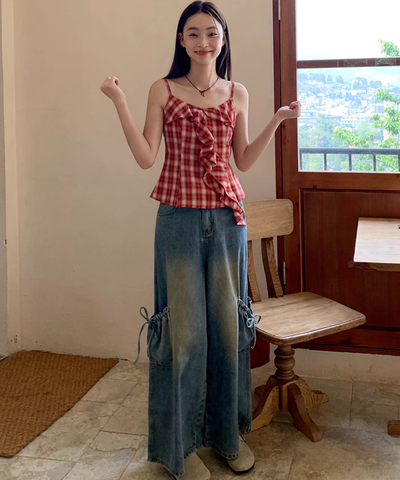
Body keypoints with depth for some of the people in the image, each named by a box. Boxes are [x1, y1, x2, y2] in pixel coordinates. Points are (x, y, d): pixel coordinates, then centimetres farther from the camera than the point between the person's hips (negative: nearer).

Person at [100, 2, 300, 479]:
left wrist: (277, 120, 5)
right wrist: (120, 103, -12)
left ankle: (229, 431, 27)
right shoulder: (163, 90, 2)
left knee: (228, 324, 9)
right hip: (179, 220, -3)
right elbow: (146, 157, -6)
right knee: (185, 329, 2)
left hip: (226, 219, 3)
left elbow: (242, 161, 11)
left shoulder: (237, 94, 9)